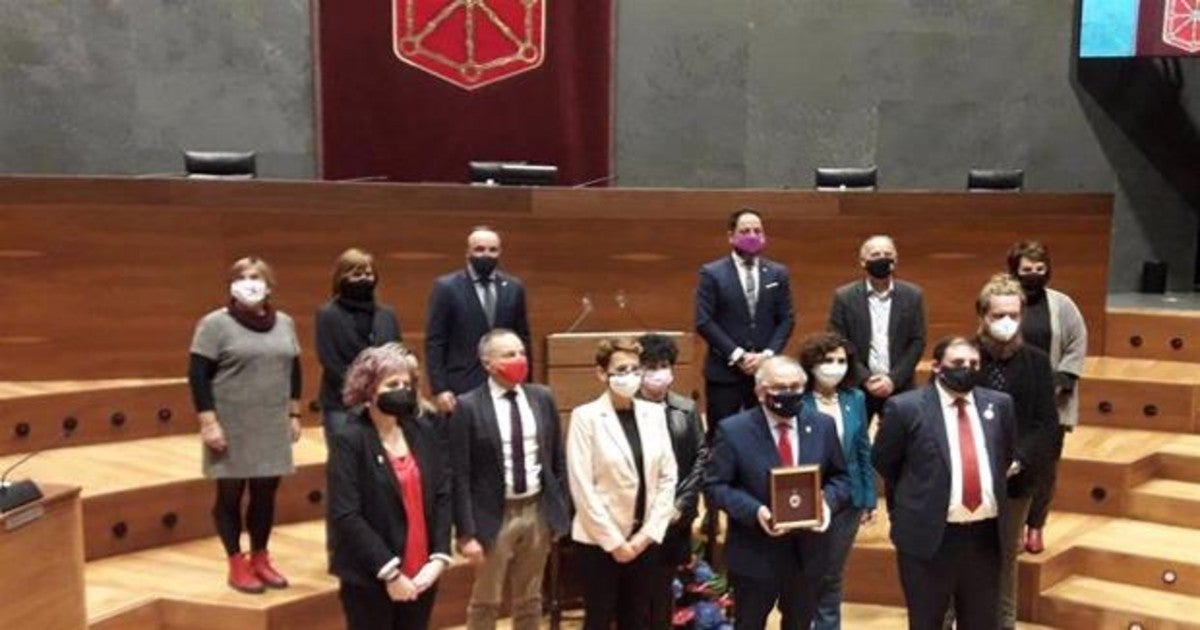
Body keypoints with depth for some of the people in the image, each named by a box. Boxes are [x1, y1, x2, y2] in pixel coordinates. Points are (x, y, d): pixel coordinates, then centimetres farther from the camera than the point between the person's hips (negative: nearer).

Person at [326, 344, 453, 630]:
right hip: (369, 579, -5)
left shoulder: (423, 431, 4)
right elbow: (345, 516, -16)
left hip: (421, 575, 5)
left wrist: (439, 557, -6)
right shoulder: (349, 439, -11)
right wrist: (389, 571, -17)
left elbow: (444, 495, 4)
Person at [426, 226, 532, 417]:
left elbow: (523, 339, 13)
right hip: (462, 389, -3)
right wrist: (439, 390, -10)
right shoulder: (446, 287, -1)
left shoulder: (514, 287, 9)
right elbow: (434, 343, -3)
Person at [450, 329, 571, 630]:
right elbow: (460, 476, -11)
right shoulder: (468, 407, -11)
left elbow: (558, 460, 9)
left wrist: (561, 510, 6)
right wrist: (467, 532, -14)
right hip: (494, 515, -4)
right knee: (485, 602, 10)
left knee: (530, 600, 18)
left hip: (539, 511, 4)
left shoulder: (542, 397, 2)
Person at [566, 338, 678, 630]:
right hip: (600, 540, -4)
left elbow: (668, 477, 4)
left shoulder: (654, 413, 4)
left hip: (645, 539, 4)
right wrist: (614, 541, -12)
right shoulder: (586, 417, -10)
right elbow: (582, 487, -13)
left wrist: (649, 532, -4)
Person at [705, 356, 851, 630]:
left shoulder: (823, 425, 1)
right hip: (755, 553, -4)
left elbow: (840, 477, 8)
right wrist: (754, 510, -26)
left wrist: (828, 501, -14)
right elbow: (715, 486, -11)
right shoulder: (733, 431, -12)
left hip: (807, 551, 4)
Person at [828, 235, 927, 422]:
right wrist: (865, 378, -12)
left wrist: (894, 379, -9)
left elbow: (918, 342, 2)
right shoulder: (844, 296, -1)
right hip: (856, 387, -1)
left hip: (899, 387, 1)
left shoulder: (913, 295, 3)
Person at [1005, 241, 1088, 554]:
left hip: (1050, 403, 1)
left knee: (1045, 465, 7)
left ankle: (1035, 525, 21)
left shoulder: (1062, 305, 0)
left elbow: (1077, 346, 0)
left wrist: (1059, 383, -10)